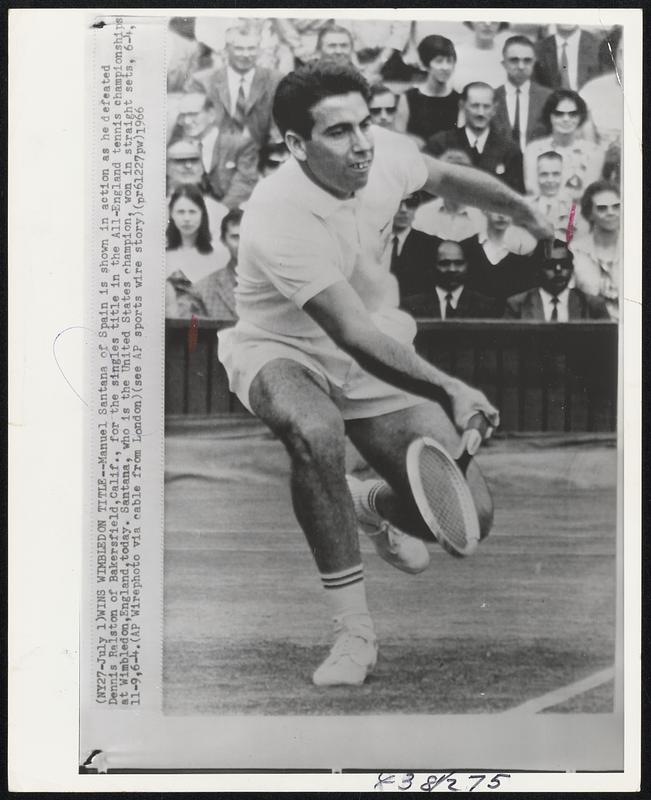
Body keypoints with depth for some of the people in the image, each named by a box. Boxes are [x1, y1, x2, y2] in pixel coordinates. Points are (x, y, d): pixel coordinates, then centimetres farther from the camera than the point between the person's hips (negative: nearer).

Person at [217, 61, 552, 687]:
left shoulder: (384, 152, -12)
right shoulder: (281, 217, -30)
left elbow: (445, 177, 13)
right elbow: (353, 335, -35)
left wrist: (529, 215, 23)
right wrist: (450, 391, -40)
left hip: (374, 350, 5)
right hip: (282, 352, -5)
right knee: (316, 430, -43)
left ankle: (374, 504, 30)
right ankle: (354, 632, -28)